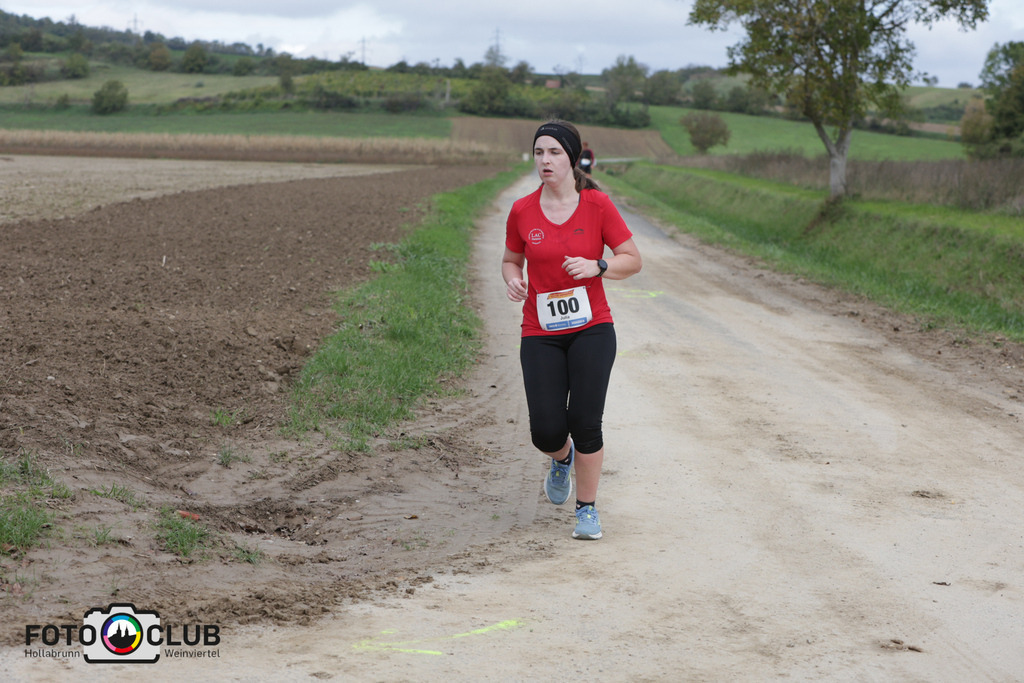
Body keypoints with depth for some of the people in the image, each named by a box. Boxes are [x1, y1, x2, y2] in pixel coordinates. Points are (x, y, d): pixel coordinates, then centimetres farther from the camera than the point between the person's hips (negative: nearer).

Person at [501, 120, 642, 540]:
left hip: (592, 329, -1)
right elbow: (511, 260, 16)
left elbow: (633, 260, 1)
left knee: (585, 422, -9)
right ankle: (562, 458, 32)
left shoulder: (597, 205, -4)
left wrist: (596, 267, -17)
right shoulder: (522, 211, 1)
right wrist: (513, 280, -7)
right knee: (546, 432, -7)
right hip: (540, 335, 1)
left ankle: (588, 509, 12)